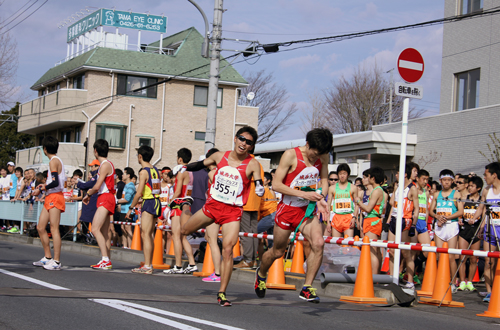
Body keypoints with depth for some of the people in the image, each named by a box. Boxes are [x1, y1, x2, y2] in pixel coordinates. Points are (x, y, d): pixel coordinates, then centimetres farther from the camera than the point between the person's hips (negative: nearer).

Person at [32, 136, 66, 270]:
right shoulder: (56, 160, 17)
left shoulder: (53, 161, -12)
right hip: (50, 198, 10)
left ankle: (56, 261, -11)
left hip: (55, 197, -10)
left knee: (54, 229, -10)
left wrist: (40, 190, -12)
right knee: (40, 227, 11)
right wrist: (45, 185, 24)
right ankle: (47, 258, 17)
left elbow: (55, 183, -21)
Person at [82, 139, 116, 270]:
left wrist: (88, 194, -1)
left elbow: (97, 187, -17)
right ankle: (107, 261, 12)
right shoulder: (106, 164, 18)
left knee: (95, 229, -18)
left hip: (105, 198, -10)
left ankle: (105, 260, -23)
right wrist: (90, 192, 14)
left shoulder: (105, 165, -13)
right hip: (104, 199, 10)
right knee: (105, 232, 10)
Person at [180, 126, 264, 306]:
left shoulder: (252, 164, -8)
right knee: (184, 231, 17)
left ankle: (222, 293, -9)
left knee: (228, 249, -16)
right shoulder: (220, 156, 2)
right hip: (212, 204, 4)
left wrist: (260, 188, -35)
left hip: (233, 211, -4)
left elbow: (258, 184, -14)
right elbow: (202, 164, 18)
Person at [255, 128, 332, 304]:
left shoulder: (324, 157, -2)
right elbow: (276, 185, -18)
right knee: (277, 251, 11)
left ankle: (307, 288, -12)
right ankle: (261, 274, 44)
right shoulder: (291, 155, -17)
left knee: (318, 243, -22)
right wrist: (304, 194, -26)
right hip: (288, 209, -3)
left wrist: (321, 199, -9)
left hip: (308, 210, 3)